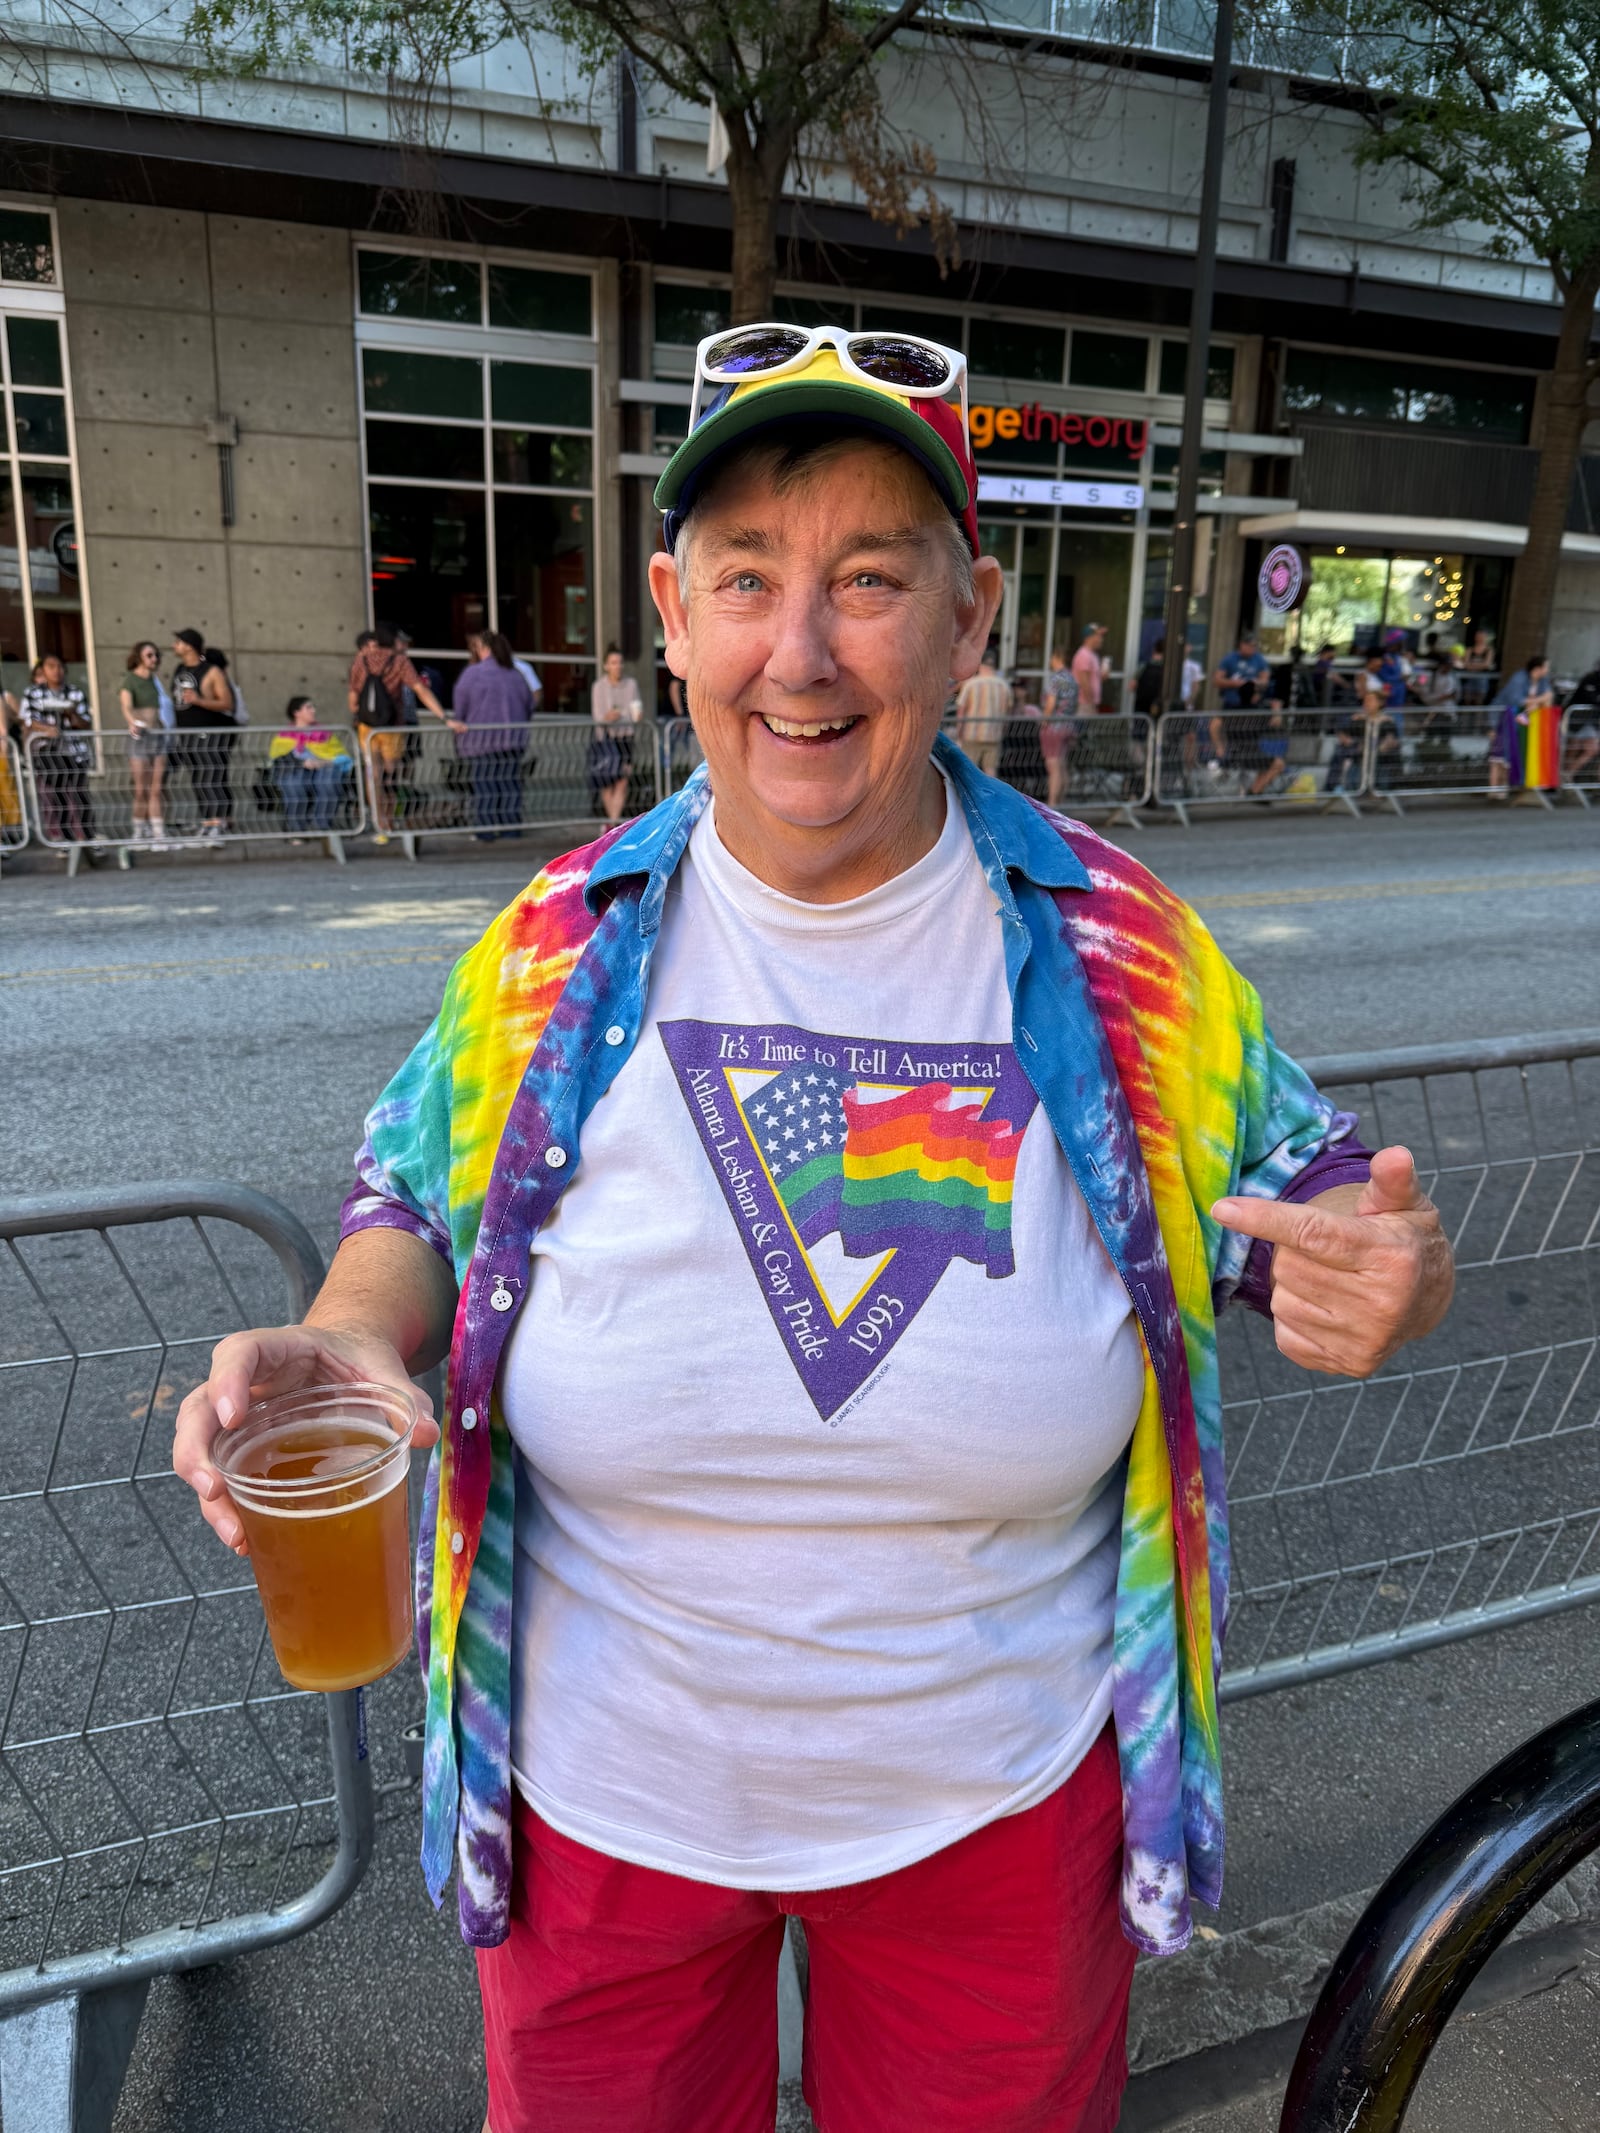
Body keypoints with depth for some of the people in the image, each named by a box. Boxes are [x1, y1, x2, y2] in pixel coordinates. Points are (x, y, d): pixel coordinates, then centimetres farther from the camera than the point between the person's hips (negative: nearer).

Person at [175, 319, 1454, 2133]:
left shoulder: (1122, 955, -12)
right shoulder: (555, 950, -11)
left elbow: (1293, 1192, 0)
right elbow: (414, 1204, 4)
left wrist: (1382, 1286, -22)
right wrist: (351, 1342, -17)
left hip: (996, 1798, 0)